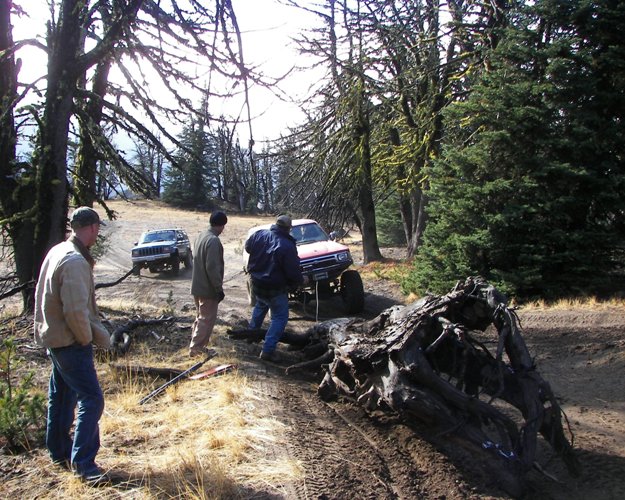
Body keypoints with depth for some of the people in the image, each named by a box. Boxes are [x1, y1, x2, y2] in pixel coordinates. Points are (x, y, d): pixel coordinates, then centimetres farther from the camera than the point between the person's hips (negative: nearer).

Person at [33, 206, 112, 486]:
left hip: (54, 337, 10)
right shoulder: (75, 261, -23)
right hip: (70, 342, -10)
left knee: (61, 397, 20)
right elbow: (76, 311, -28)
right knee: (91, 400, -8)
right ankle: (83, 464, -6)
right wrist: (88, 338, -10)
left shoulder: (57, 252, 7)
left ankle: (59, 453, 32)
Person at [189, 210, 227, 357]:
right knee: (207, 320, -1)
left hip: (198, 286, 9)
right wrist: (219, 288, -18)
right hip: (208, 289, -9)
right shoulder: (213, 241, -22)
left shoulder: (201, 236, 9)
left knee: (200, 317, 19)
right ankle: (196, 349, 1)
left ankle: (196, 346, 26)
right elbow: (212, 268, -26)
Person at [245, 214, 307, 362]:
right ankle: (268, 350, -1)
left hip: (256, 283, 7)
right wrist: (301, 280, 0)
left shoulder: (260, 234, -8)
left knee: (260, 305, 34)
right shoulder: (288, 246, -25)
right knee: (280, 317, 5)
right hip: (275, 289, -7)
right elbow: (293, 273, -21)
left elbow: (247, 247, 13)